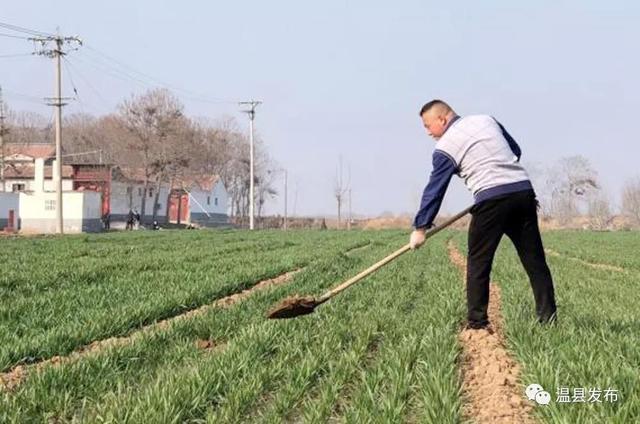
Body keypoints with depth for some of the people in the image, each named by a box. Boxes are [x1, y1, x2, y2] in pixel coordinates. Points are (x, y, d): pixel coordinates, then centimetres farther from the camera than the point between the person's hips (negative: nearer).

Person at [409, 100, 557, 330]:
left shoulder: (445, 148, 1)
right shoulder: (487, 120, 17)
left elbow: (434, 189, 2)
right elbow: (516, 151, 23)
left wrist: (420, 227, 7)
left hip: (491, 200, -6)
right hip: (524, 190, 6)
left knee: (478, 262, 5)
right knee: (534, 259, 8)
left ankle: (476, 321, 5)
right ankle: (548, 317, 8)